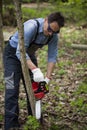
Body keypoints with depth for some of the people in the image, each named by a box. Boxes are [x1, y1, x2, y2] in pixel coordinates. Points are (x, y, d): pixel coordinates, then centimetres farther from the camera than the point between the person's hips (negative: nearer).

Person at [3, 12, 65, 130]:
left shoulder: (54, 36, -14)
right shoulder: (31, 27, -35)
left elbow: (52, 57, -9)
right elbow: (20, 52, -38)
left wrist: (48, 78, -19)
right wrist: (35, 70, -46)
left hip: (29, 54, 7)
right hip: (13, 53, -6)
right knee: (12, 89, -13)